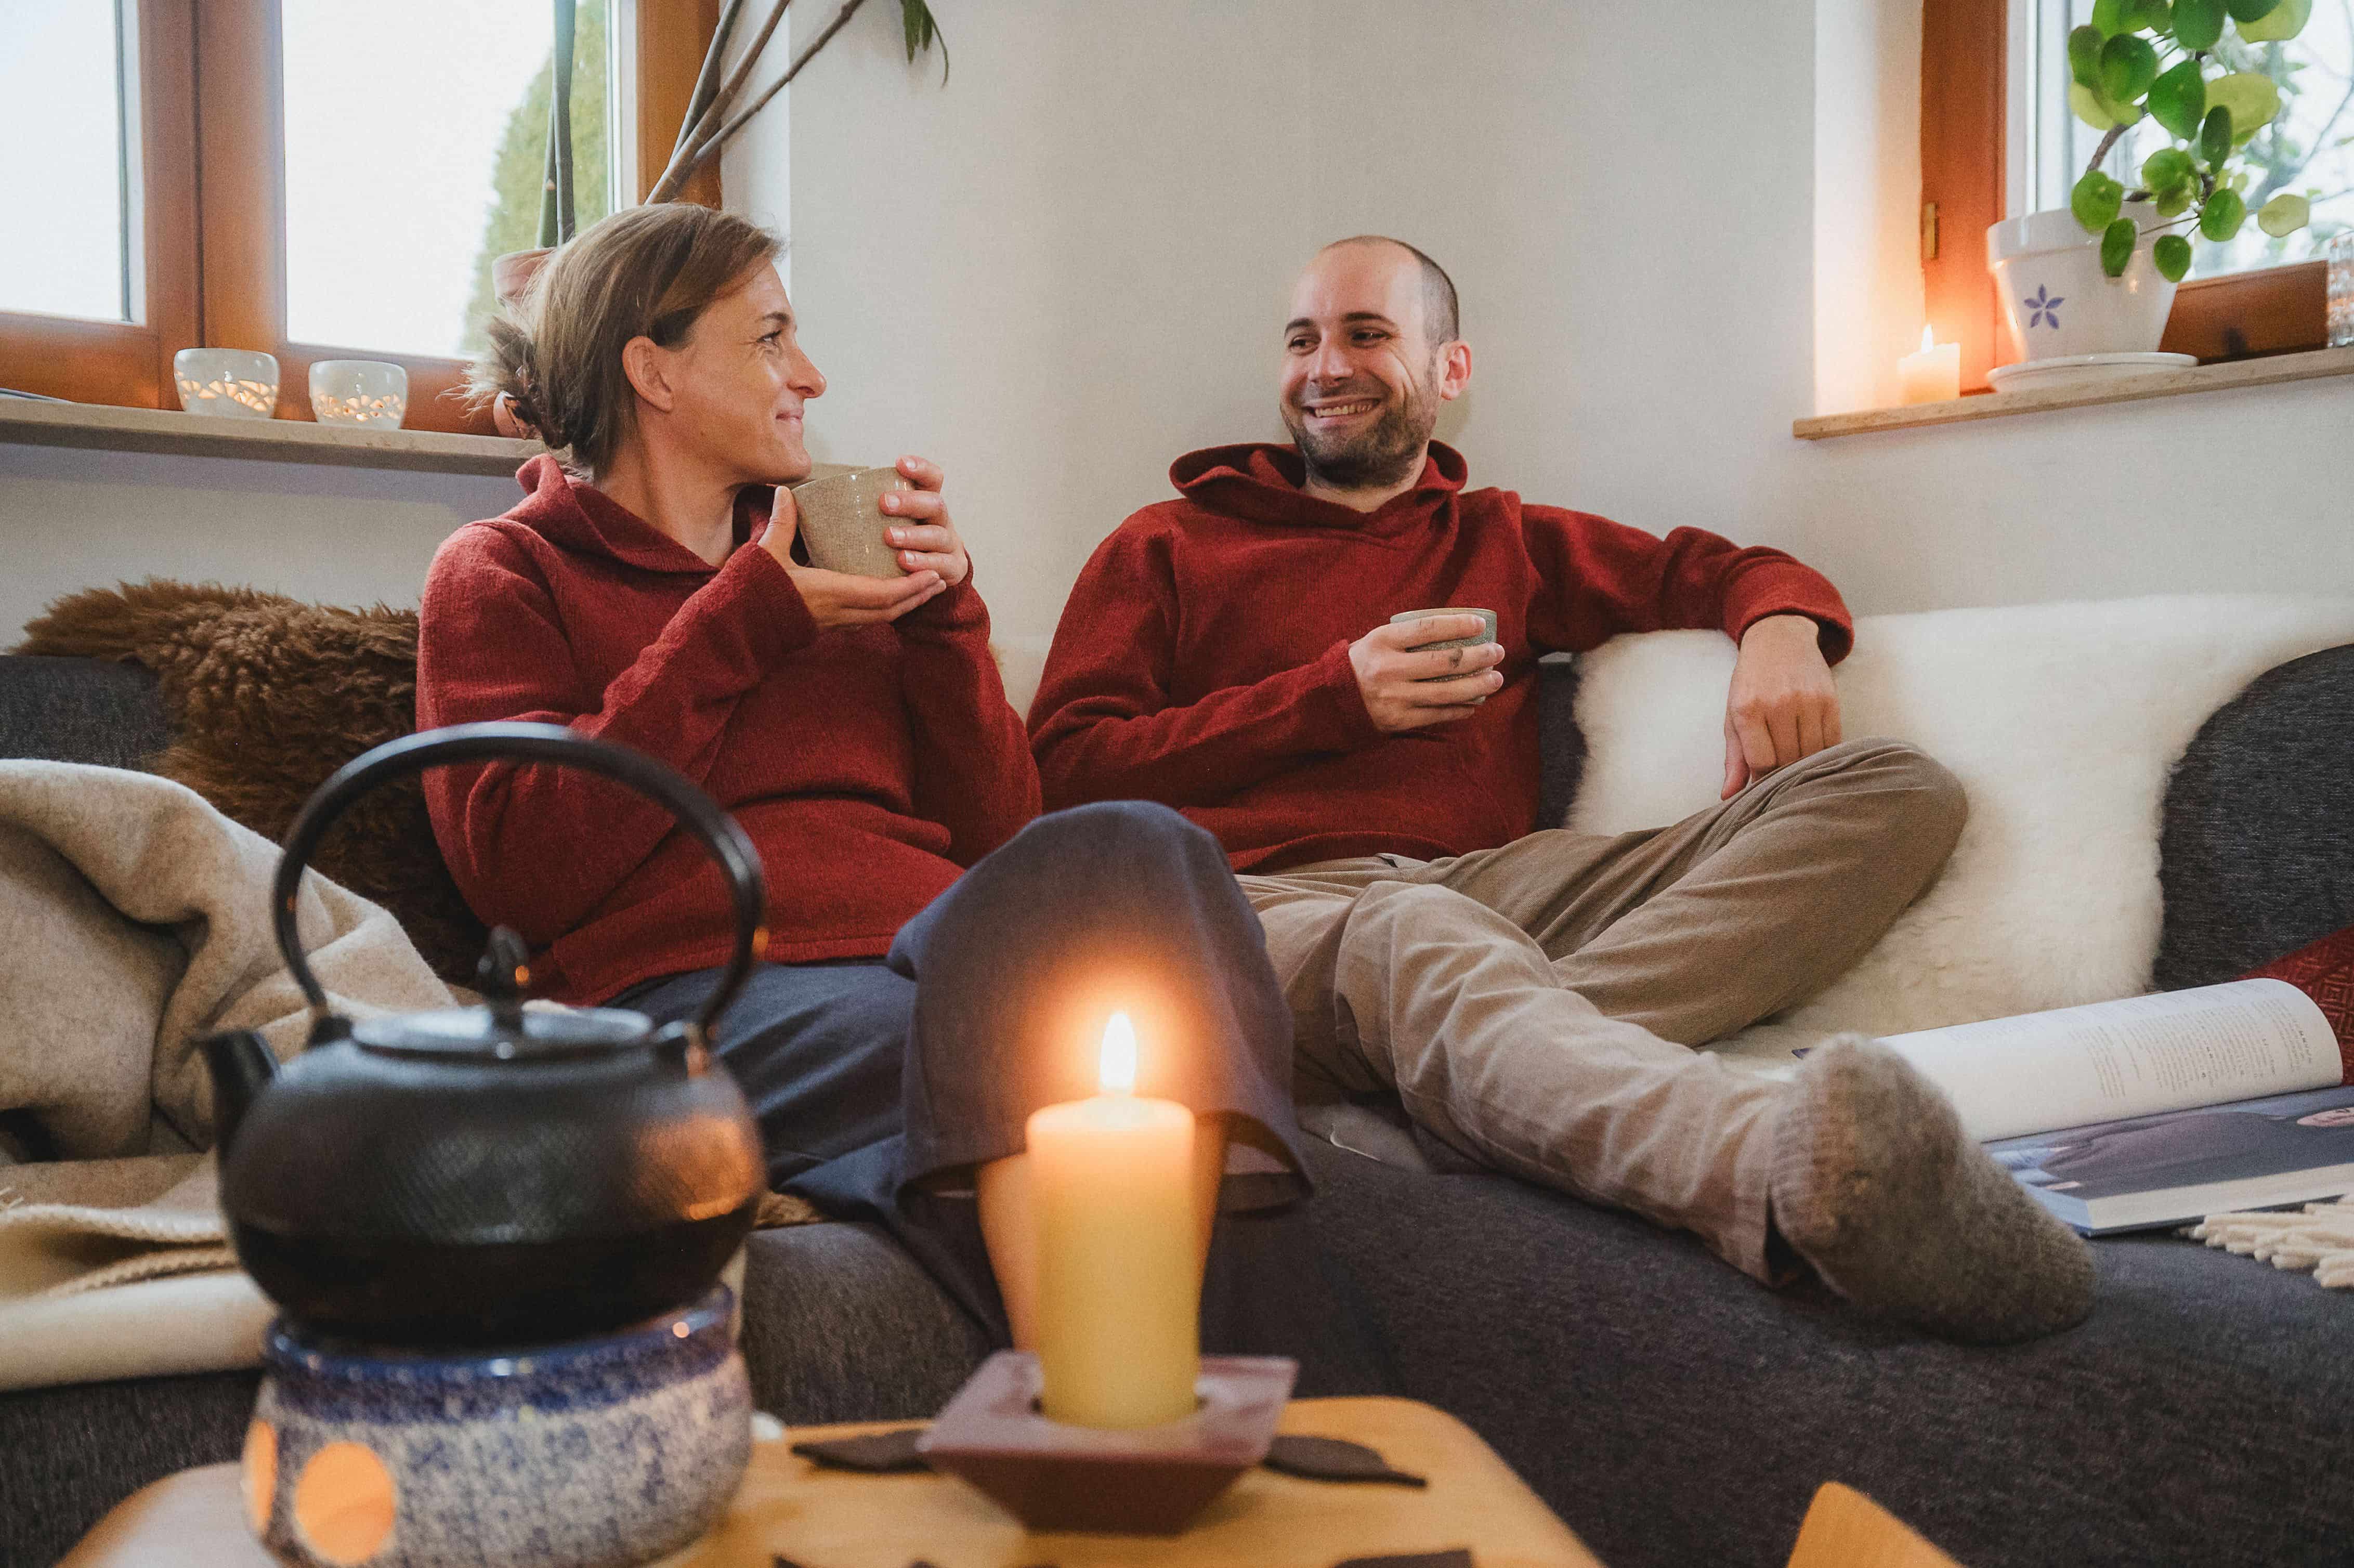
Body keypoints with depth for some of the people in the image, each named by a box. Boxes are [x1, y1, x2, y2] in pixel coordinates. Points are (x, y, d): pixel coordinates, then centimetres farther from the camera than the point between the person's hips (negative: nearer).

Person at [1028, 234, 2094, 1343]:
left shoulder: (1506, 545, 32)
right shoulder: (1170, 545, 23)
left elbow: (1735, 571, 31)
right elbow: (1063, 773, 9)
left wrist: (1781, 630, 5)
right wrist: (1334, 699, 1)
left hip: (1494, 881, 4)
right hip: (1270, 898, -3)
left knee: (1896, 791, -14)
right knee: (1419, 938, -41)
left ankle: (1516, 1038, -40)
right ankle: (1790, 1175, -72)